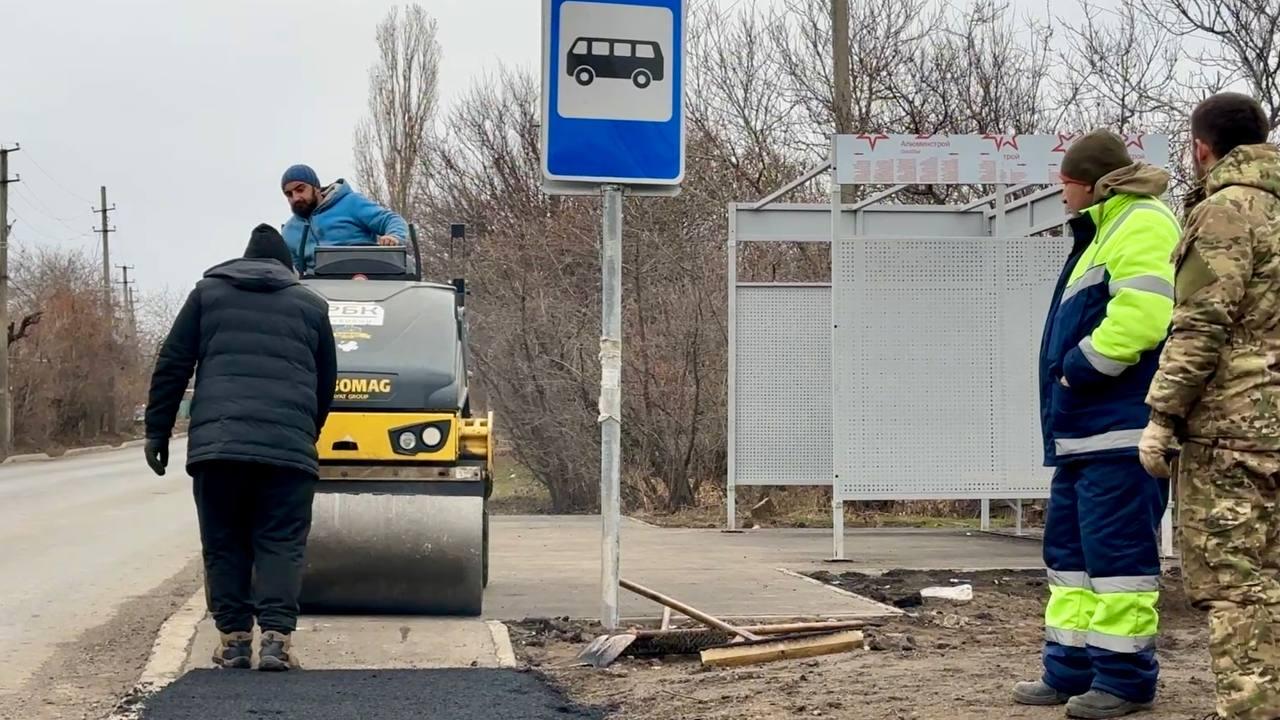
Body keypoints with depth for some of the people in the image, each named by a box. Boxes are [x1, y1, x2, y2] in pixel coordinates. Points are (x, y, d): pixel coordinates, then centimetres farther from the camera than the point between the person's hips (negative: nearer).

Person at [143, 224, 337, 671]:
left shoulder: (208, 293, 18)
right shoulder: (310, 306, 19)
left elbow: (171, 366, 12)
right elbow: (326, 384, 22)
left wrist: (157, 430, 14)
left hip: (216, 444, 0)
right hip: (288, 446, 0)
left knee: (224, 545, 9)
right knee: (280, 545, 1)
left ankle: (234, 639, 6)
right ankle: (276, 639, -11)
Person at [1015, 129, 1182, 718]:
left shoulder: (1142, 225, -9)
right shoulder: (1105, 232, 23)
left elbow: (1140, 317, -24)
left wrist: (1077, 371, -15)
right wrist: (1068, 386, 13)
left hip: (1123, 427, -11)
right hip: (1088, 428, 11)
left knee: (1117, 549, -8)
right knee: (1069, 547, 12)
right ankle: (1071, 667, 17)